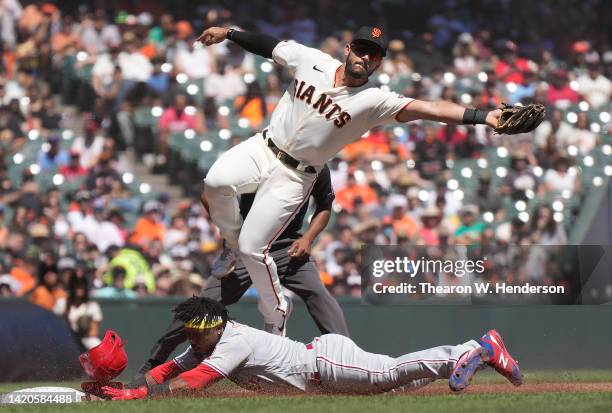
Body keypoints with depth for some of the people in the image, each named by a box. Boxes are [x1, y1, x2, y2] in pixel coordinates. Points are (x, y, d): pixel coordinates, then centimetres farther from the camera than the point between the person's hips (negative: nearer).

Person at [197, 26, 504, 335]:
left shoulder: (374, 101, -15)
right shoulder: (312, 61, -6)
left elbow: (429, 109, -28)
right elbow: (269, 44, 10)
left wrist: (483, 117, -39)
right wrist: (227, 33, 8)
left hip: (293, 177, -3)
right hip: (262, 148, 3)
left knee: (252, 249, -9)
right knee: (216, 183, -26)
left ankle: (276, 320, 17)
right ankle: (232, 242, 6)